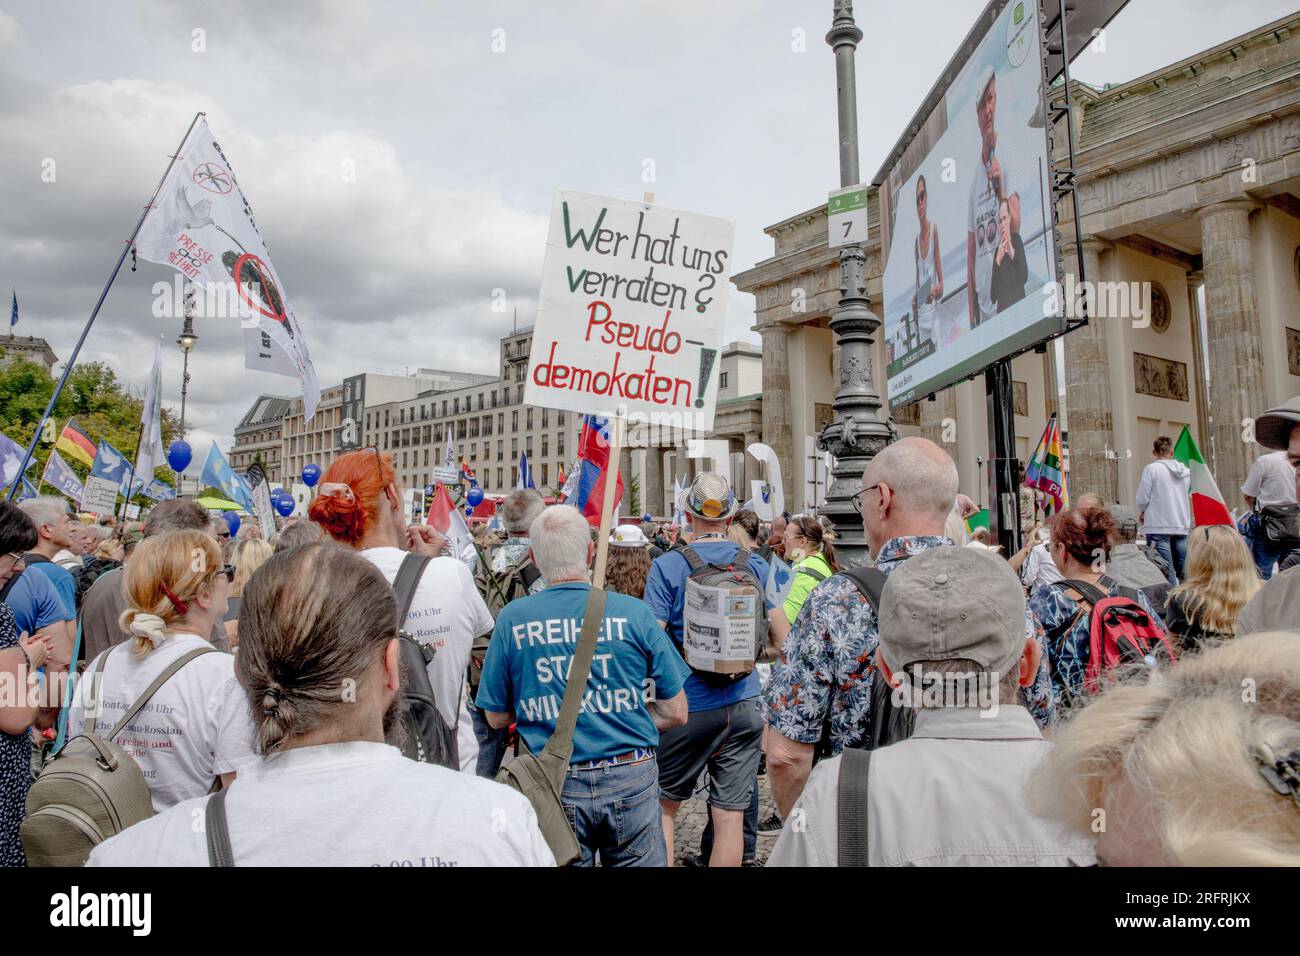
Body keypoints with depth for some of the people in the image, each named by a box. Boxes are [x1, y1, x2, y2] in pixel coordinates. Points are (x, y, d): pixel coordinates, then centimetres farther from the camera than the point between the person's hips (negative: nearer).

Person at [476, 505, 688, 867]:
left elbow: (496, 718, 4)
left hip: (554, 786, 1)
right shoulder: (634, 612, -7)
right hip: (631, 781, 0)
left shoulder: (511, 619, -6)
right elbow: (675, 713, -2)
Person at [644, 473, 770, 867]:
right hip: (744, 704, 3)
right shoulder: (756, 565, 1)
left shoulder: (667, 567, -10)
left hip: (687, 704, -2)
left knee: (663, 805, 16)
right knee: (731, 815, 8)